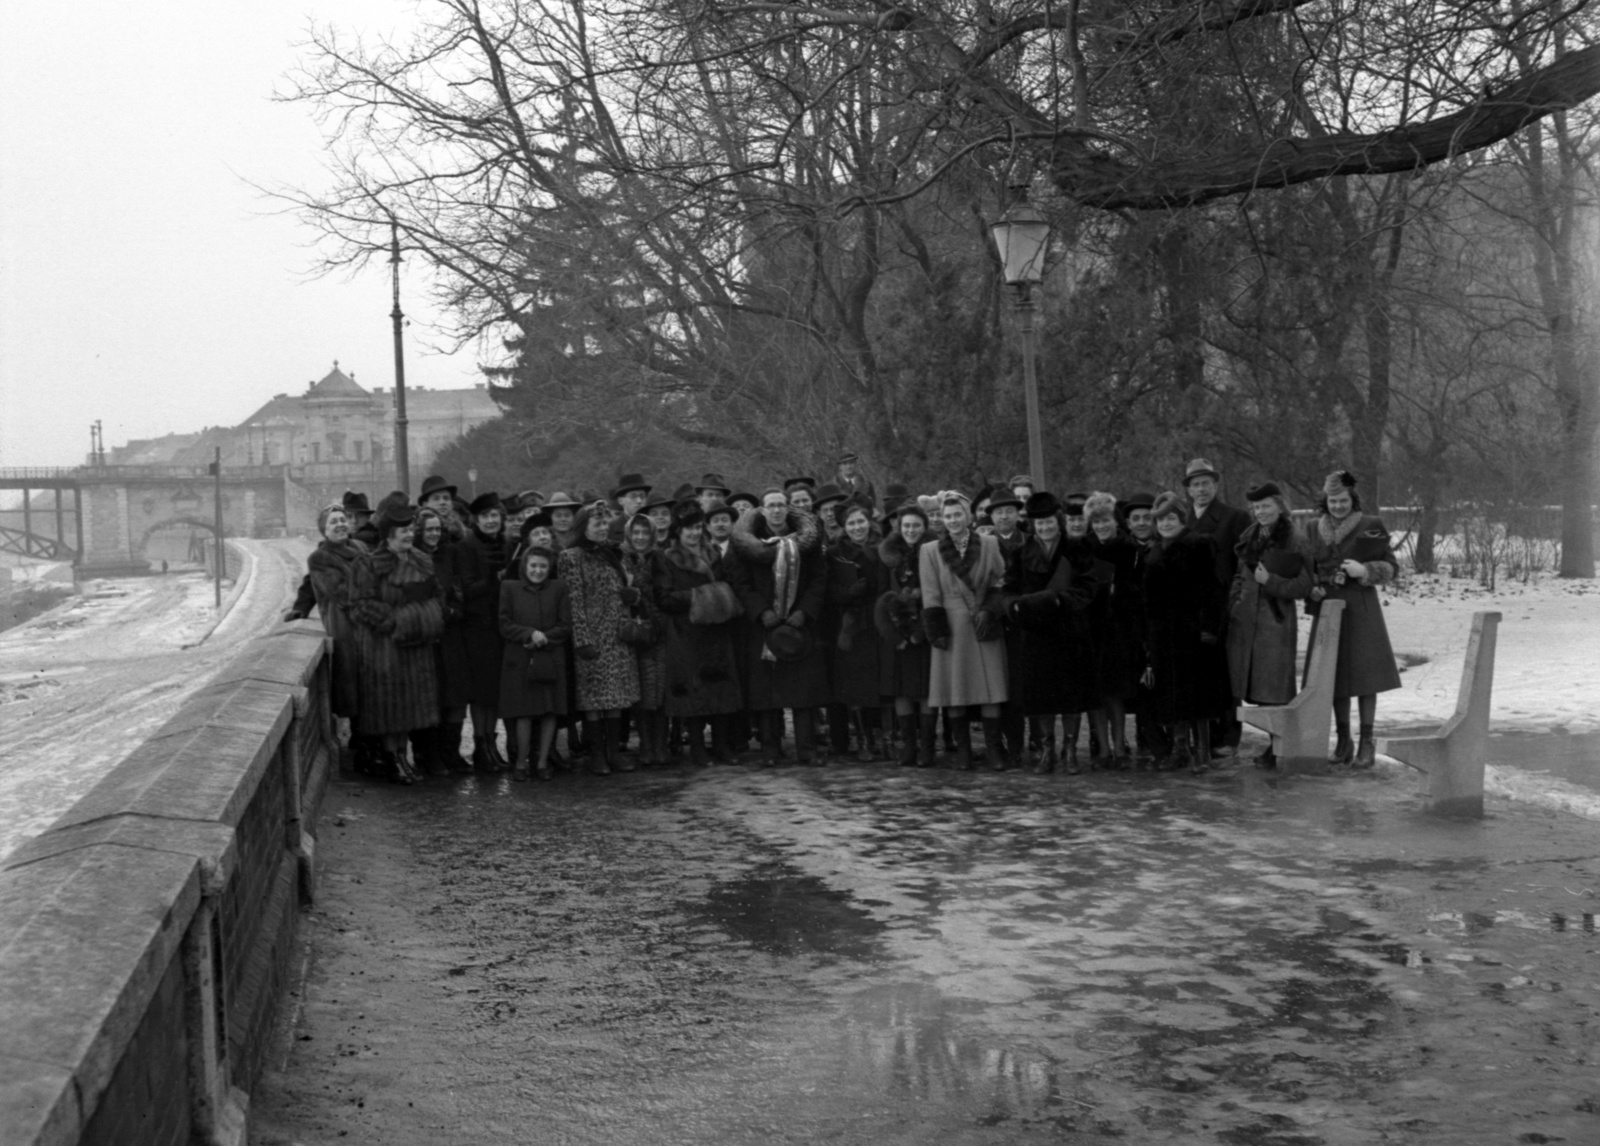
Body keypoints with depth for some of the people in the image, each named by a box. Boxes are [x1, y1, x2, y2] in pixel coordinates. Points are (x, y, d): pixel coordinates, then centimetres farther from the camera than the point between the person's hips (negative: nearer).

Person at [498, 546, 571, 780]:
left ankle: (543, 762, 11)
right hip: (520, 661, -1)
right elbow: (505, 625, 0)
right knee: (524, 713, -5)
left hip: (551, 660, 1)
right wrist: (530, 634, -14)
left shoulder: (558, 589, 6)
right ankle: (521, 762, 7)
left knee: (550, 713, 0)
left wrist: (543, 639, -11)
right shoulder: (509, 588, 4)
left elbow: (566, 628, 3)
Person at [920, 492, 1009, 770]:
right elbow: (931, 597, 1)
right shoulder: (930, 552, 3)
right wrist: (937, 631, -6)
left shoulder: (989, 545, 5)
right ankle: (962, 749, 9)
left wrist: (989, 611, -8)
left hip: (985, 629, 1)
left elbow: (1000, 583, 7)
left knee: (991, 688, -3)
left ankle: (993, 749, 1)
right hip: (952, 629, -1)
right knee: (955, 691, 0)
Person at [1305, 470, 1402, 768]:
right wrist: (1313, 589, 1)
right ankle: (1342, 741, 13)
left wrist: (1364, 570, -17)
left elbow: (1391, 567, 0)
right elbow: (1310, 569, 21)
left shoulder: (1371, 527, -2)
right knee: (1334, 676, 4)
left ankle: (1367, 743, 2)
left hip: (1361, 608, -4)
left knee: (1365, 675, -4)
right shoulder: (1316, 530, 10)